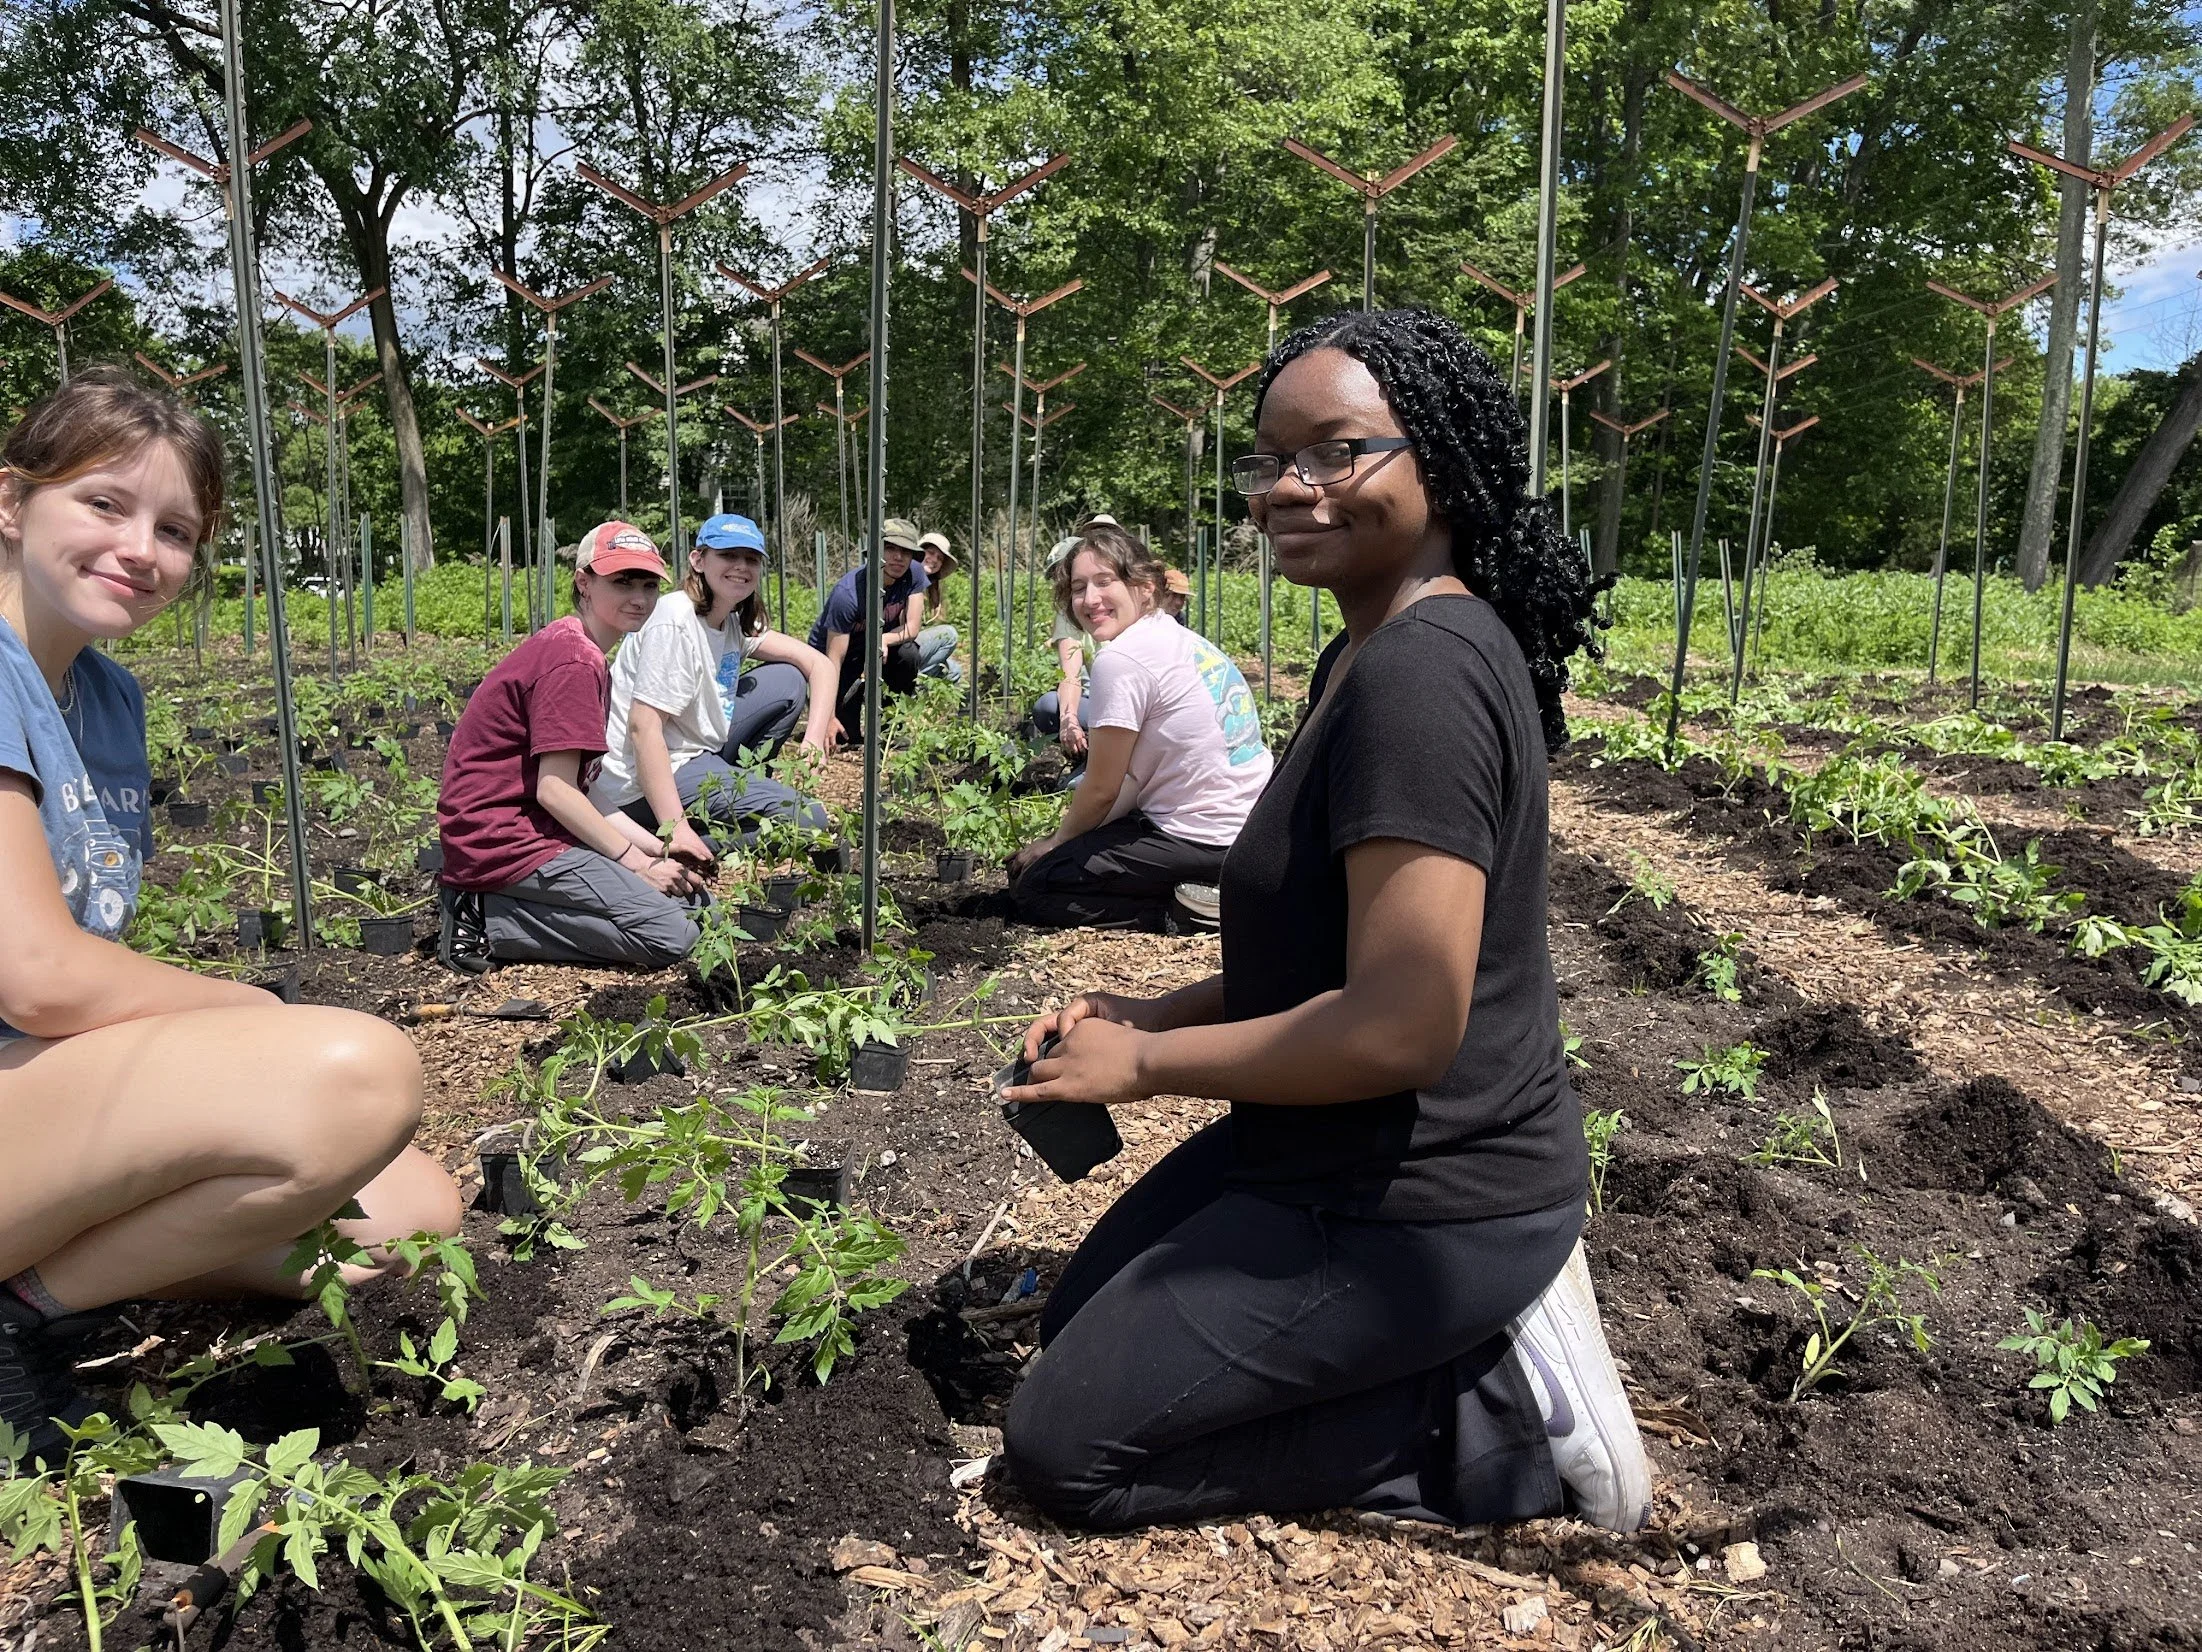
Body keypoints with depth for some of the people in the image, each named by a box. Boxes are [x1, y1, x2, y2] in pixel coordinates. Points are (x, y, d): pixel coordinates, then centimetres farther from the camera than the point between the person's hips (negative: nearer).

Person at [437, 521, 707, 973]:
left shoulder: (574, 649, 17)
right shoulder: (574, 661, -15)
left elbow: (581, 791, 13)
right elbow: (555, 789, -19)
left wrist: (658, 849, 3)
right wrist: (638, 863, -12)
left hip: (536, 827, 11)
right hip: (503, 838, -11)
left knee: (696, 897, 5)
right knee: (672, 936, -18)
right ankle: (488, 923, -10)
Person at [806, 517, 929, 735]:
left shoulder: (914, 573, -19)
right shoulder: (848, 594, -34)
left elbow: (911, 628, -15)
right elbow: (834, 660, -33)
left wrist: (884, 639, -39)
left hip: (874, 643, 4)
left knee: (908, 654, -30)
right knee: (845, 730, -16)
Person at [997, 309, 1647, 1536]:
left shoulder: (1416, 674, -26)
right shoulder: (1370, 654, 7)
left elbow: (1403, 1025, -30)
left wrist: (1145, 1063, -17)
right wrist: (1158, 1014, 3)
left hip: (1413, 1205, -10)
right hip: (1347, 1158, 10)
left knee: (1068, 1445, -1)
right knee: (1077, 1320, 23)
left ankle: (1500, 1412, 0)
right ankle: (1482, 1330, 13)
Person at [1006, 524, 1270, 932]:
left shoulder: (1120, 659, -16)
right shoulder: (1184, 640, 13)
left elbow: (1101, 790, -10)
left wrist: (1054, 842, 8)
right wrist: (1069, 832, 13)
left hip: (1203, 842, -10)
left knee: (1031, 887, -1)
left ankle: (1187, 909, -6)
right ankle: (1199, 892, 11)